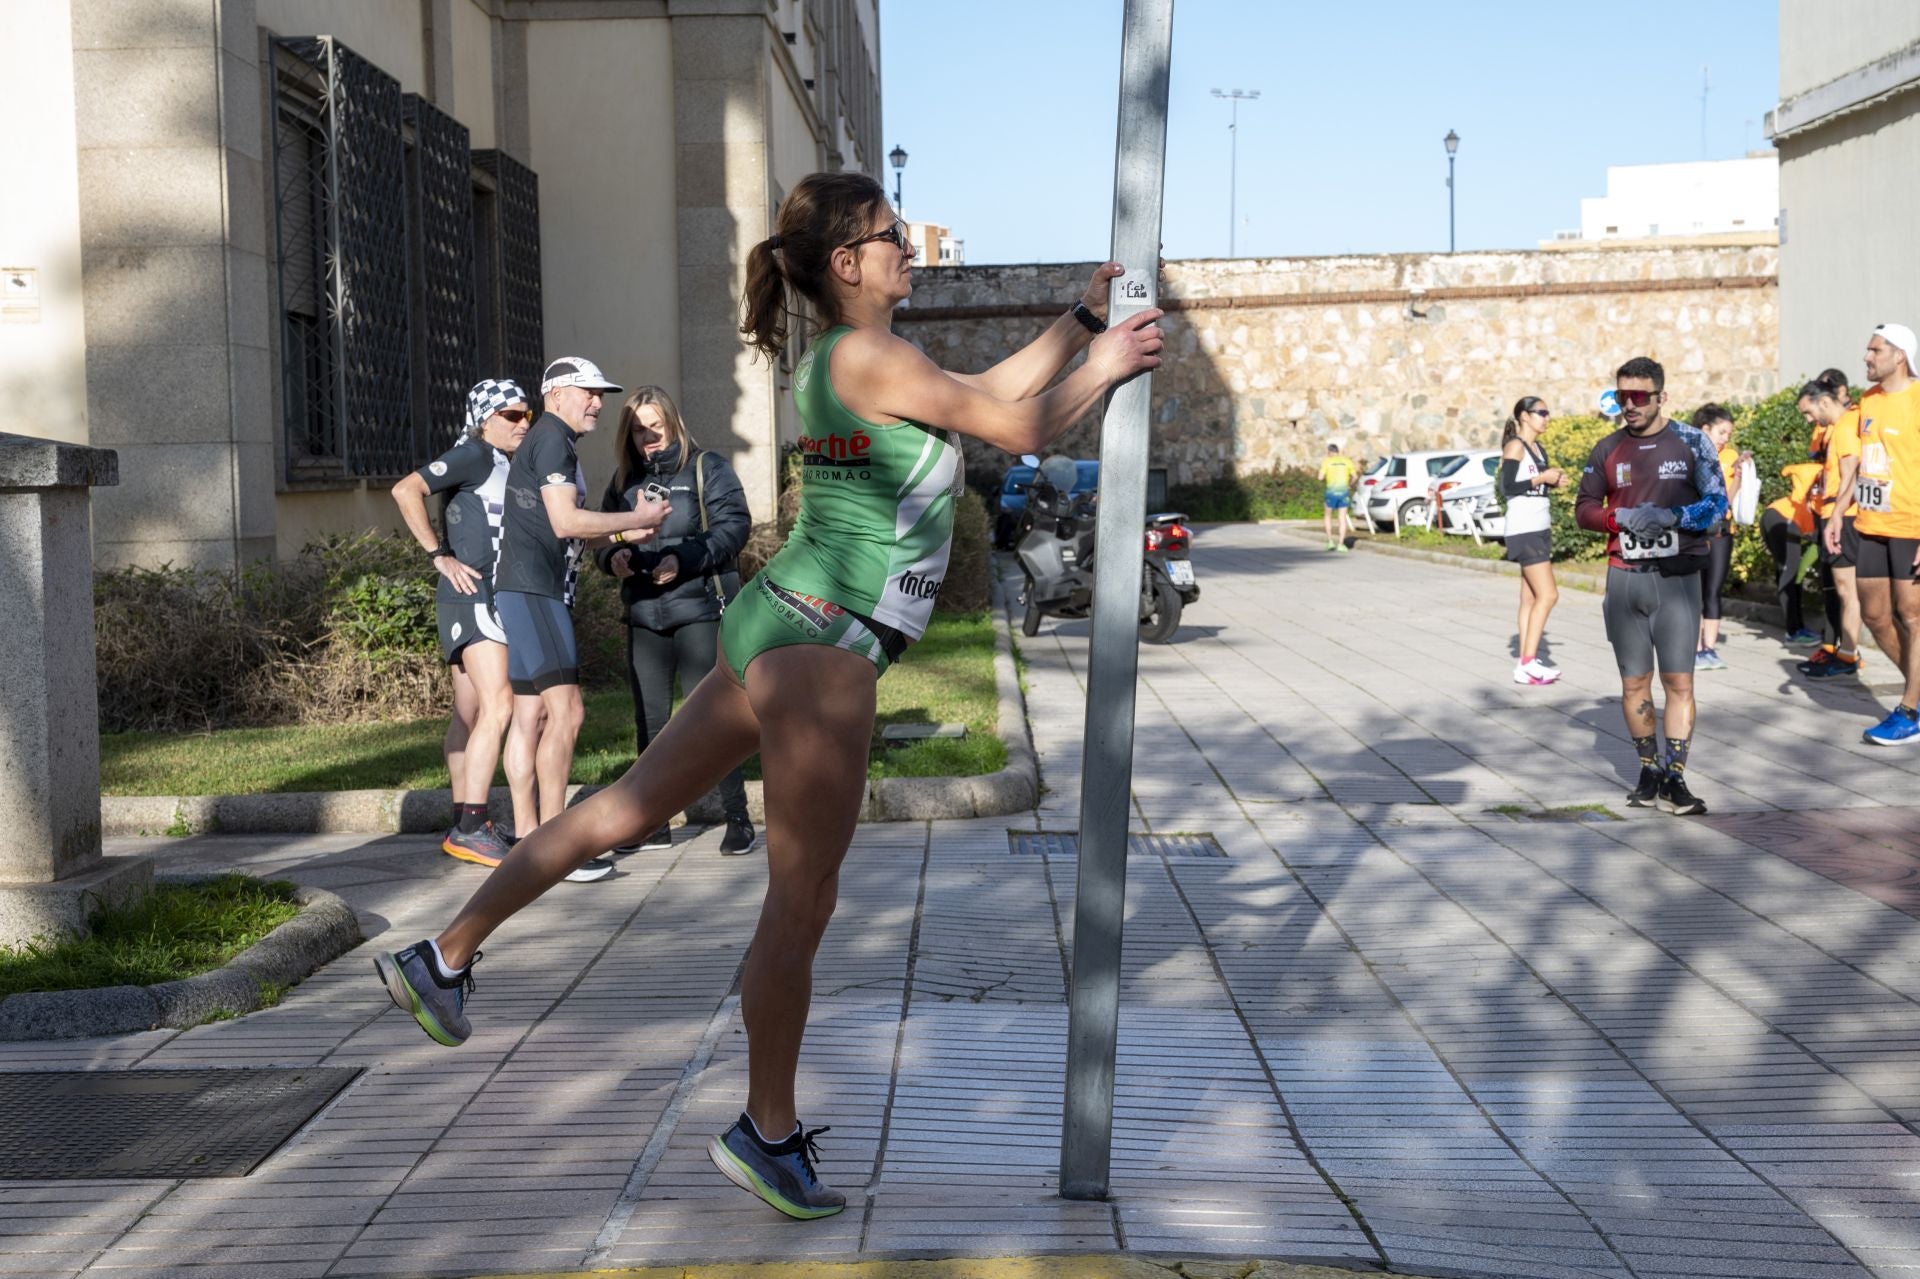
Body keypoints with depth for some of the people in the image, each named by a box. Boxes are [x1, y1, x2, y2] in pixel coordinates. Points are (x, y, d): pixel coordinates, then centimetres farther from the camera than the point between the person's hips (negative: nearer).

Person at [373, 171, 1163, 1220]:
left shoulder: (846, 358, 16)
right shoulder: (870, 356, -13)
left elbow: (990, 390, 24)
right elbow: (1021, 430, -12)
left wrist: (1082, 320, 23)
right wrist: (1101, 369, 4)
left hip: (785, 626, 10)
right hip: (820, 645, -10)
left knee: (631, 804, 16)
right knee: (800, 905, 0)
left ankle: (443, 957, 26)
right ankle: (768, 1134, 13)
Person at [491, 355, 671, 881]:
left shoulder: (552, 442, 24)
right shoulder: (552, 438, -9)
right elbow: (566, 522, -18)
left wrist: (623, 534, 14)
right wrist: (637, 518, -9)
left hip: (541, 592, 11)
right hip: (533, 592, -11)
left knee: (530, 716, 8)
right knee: (565, 710, -14)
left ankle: (527, 838, 10)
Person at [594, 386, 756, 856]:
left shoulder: (706, 468, 0)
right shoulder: (624, 479, 15)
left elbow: (734, 525, -10)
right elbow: (603, 536, 14)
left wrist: (683, 559, -21)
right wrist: (612, 556, -9)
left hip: (700, 610, -5)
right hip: (644, 617, 5)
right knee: (649, 720, 9)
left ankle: (737, 818, 0)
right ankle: (653, 823, 17)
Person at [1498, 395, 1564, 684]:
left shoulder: (1539, 449, 18)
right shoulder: (1515, 446, -8)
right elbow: (1506, 487, -16)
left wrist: (1554, 481, 5)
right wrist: (1541, 478, -15)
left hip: (1540, 529, 9)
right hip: (1524, 530, -9)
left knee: (1531, 598, 7)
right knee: (1547, 595, -14)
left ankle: (1525, 663, 8)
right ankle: (1527, 662, -13)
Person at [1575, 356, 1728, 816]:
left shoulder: (1692, 443, 1)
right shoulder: (1607, 449, 8)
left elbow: (1717, 504, -3)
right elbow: (1584, 507, 11)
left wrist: (1669, 516, -19)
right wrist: (1620, 518, -9)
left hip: (1678, 577, -2)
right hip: (1624, 579, 3)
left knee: (1679, 681, -7)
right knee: (1634, 682, 6)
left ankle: (1674, 778, -5)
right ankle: (1649, 770, 20)